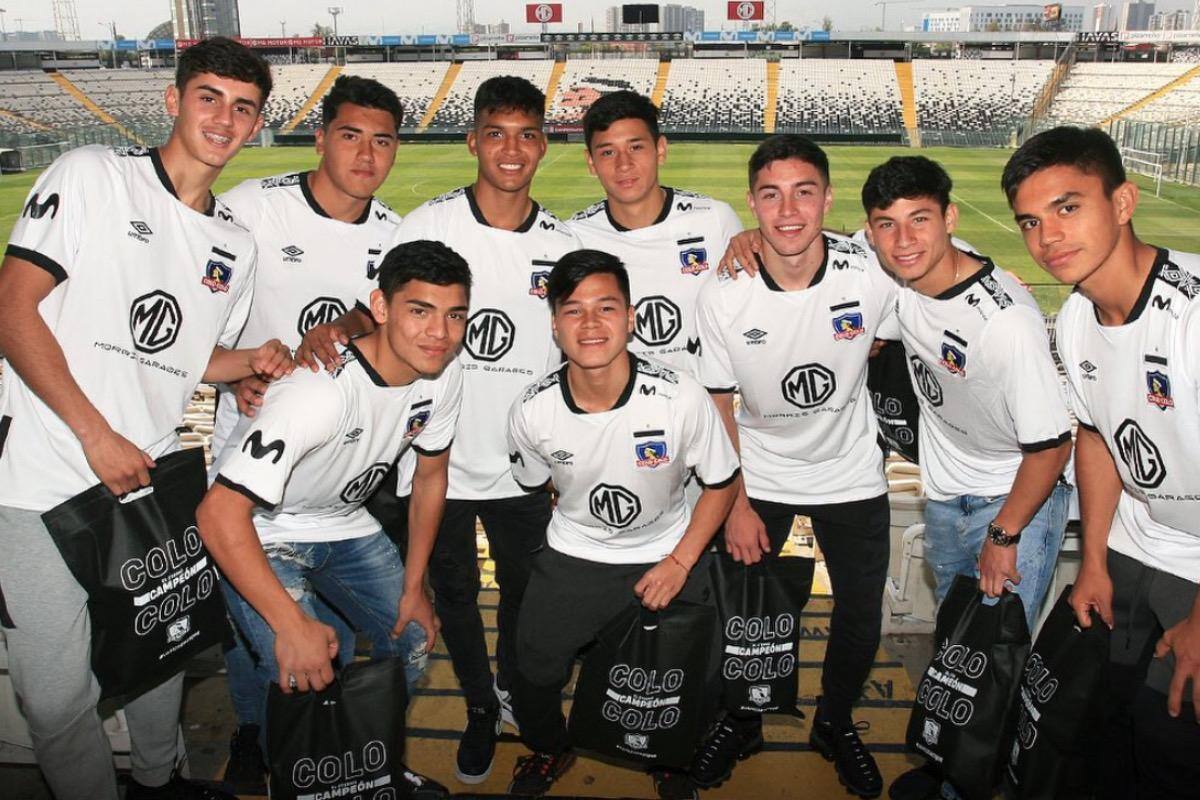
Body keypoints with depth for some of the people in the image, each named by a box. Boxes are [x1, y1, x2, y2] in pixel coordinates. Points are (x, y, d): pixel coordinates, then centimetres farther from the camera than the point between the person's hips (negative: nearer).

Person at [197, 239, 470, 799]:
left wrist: (414, 588, 4)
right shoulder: (320, 391, -36)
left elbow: (430, 479, 2)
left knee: (413, 643, 7)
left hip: (346, 526, 7)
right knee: (303, 677, -21)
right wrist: (292, 624, -36)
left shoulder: (443, 375, -13)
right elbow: (219, 514, -36)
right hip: (261, 534, -6)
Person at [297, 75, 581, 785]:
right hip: (438, 459, -1)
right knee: (454, 593, 14)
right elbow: (382, 312, -5)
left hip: (522, 466, 2)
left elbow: (571, 360, 6)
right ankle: (480, 709, 40)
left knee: (525, 586, 18)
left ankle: (515, 691, 47)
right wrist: (333, 328, -27)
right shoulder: (431, 224, -9)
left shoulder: (563, 244, -1)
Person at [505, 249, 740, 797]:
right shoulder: (532, 412, -18)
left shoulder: (681, 398, -23)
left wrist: (680, 562, -13)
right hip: (573, 557, 1)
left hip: (668, 553, -1)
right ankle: (549, 750, 39)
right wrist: (587, 519, 5)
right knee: (533, 678, 3)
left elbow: (720, 484, -8)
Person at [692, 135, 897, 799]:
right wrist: (736, 503, -7)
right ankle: (741, 722, 40)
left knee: (860, 626, 11)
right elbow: (716, 404, -8)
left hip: (851, 475, 1)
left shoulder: (873, 277, -21)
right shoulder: (722, 297, -20)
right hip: (756, 476, 0)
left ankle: (835, 723, 41)